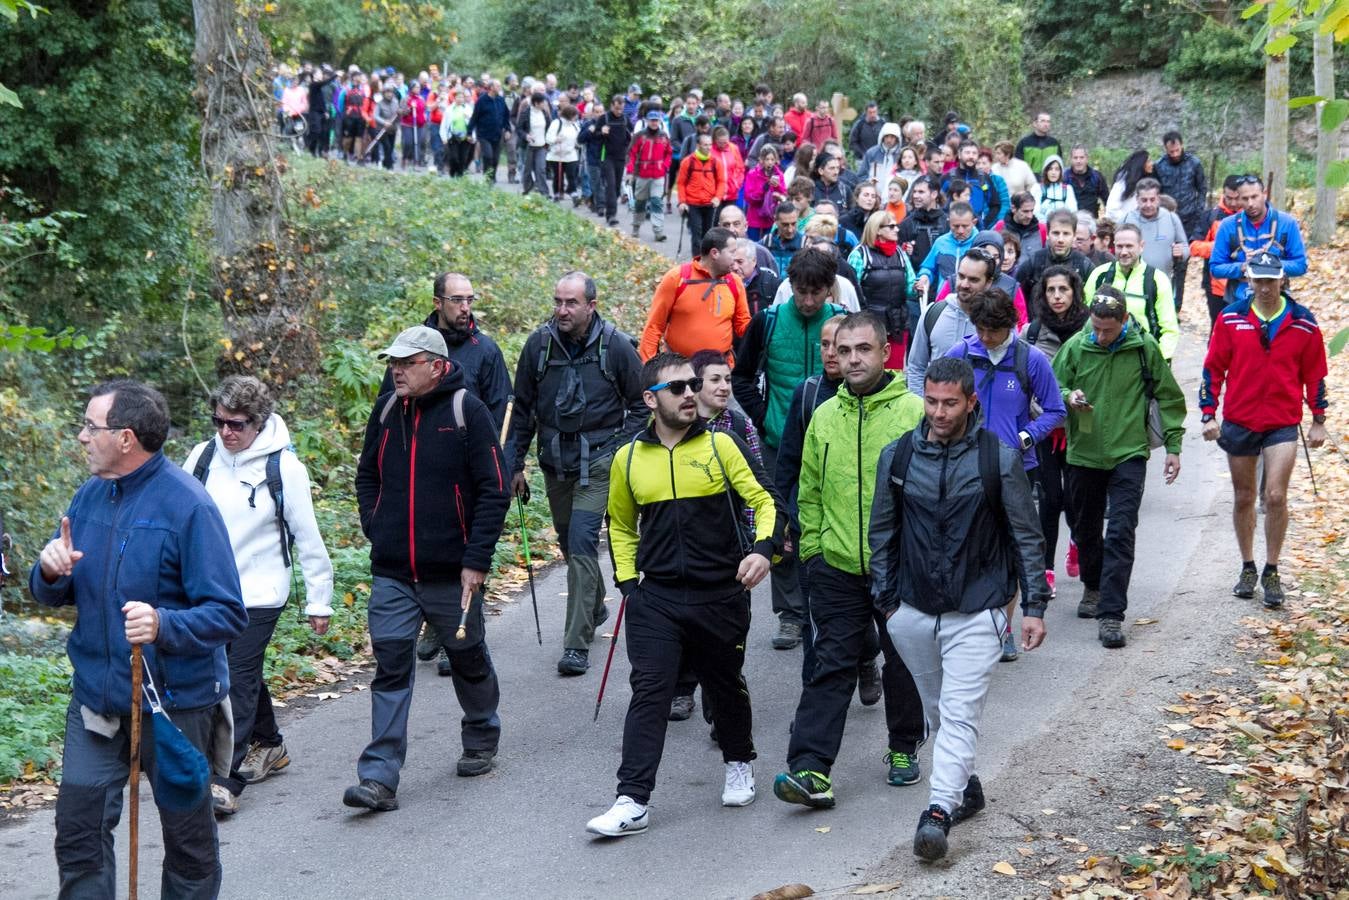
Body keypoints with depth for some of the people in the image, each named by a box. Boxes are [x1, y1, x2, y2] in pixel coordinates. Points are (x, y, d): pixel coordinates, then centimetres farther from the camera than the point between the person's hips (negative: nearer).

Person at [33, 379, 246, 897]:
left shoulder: (187, 505, -16)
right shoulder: (90, 496, 4)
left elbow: (228, 614, -19)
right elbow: (53, 595, 12)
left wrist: (163, 625, -36)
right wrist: (51, 573, -11)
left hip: (175, 701, -5)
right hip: (95, 697, 5)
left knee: (188, 835, 11)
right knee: (78, 829, 5)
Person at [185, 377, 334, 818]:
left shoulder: (284, 467, -10)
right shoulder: (202, 458, 1)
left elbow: (308, 538, -5)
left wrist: (319, 600, -3)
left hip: (260, 594, -5)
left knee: (239, 680, -9)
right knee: (243, 675, 15)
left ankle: (226, 780, -8)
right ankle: (269, 745, 37)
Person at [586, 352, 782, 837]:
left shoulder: (720, 445, -3)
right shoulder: (628, 459, 3)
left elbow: (764, 501, -2)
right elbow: (621, 525, 18)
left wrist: (763, 549, -20)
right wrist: (627, 579, 7)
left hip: (721, 595, 0)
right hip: (655, 597, 1)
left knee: (726, 687, 15)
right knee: (649, 691, -8)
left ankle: (739, 764, 41)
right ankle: (632, 801, -7)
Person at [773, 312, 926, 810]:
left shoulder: (914, 411, -6)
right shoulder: (824, 417, 7)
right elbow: (809, 492, 12)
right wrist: (811, 547, 6)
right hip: (836, 565, 2)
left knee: (904, 665, 13)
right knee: (831, 666, -2)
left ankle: (904, 749, 32)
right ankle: (811, 769, -6)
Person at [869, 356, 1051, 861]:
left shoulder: (999, 459, -6)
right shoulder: (897, 457, 1)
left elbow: (1026, 536, 1)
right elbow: (882, 534, 11)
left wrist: (1035, 605, 0)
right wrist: (885, 600, 10)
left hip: (976, 611, -4)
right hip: (913, 611, 4)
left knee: (959, 712, -12)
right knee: (937, 710, 15)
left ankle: (939, 810, -19)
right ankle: (965, 786, 32)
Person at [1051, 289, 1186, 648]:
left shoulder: (1145, 348, -6)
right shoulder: (1075, 346, -5)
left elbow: (1169, 398, 4)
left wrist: (1173, 446, 2)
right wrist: (1068, 397, -18)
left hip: (1129, 454, -2)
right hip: (1083, 454, 3)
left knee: (1121, 534, -11)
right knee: (1086, 529, 17)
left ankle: (1111, 614, -10)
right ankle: (1093, 587, 41)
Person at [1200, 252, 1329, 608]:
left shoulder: (1303, 322, -2)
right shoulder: (1231, 318, -2)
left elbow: (1315, 374, 6)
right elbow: (1213, 368, 3)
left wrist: (1318, 421, 8)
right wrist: (1209, 414, -2)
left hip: (1283, 423, -1)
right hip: (1239, 421, 1)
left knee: (1275, 496, -9)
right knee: (1244, 498, 11)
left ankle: (1271, 572, 6)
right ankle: (1248, 567, 26)